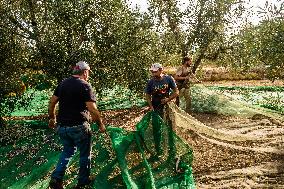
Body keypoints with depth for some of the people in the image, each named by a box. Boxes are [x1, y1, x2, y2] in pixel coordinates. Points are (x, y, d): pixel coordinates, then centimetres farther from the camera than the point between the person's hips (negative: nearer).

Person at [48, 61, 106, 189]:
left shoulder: (62, 84, 7)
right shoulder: (85, 86, -12)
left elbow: (52, 103, 9)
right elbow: (92, 109, -17)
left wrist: (52, 118, 22)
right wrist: (101, 124, -6)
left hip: (62, 126, 6)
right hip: (79, 127, -6)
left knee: (68, 151, 24)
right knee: (85, 154, 14)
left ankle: (56, 178, 13)